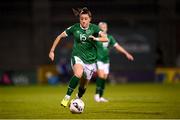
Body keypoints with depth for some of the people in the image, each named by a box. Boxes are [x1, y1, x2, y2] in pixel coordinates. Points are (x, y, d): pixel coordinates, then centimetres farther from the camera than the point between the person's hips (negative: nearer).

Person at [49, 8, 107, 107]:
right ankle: (67, 97, -29)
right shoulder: (75, 28, -5)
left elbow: (105, 38, -18)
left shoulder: (94, 28, -6)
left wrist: (96, 39, -36)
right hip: (77, 57, -2)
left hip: (90, 60, 2)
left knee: (83, 86, 10)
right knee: (78, 74, -35)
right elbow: (60, 37, 4)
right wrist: (52, 51, 0)